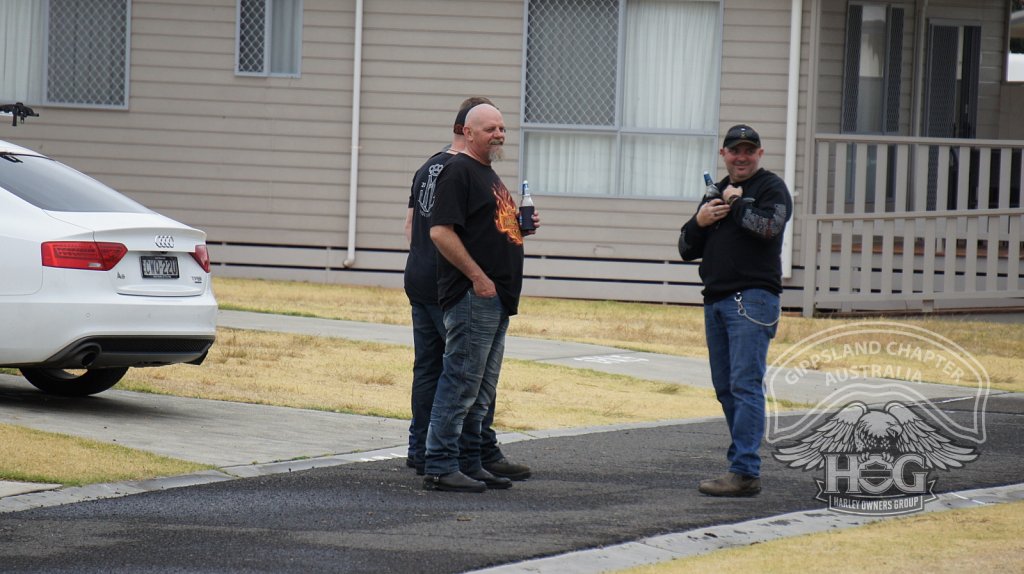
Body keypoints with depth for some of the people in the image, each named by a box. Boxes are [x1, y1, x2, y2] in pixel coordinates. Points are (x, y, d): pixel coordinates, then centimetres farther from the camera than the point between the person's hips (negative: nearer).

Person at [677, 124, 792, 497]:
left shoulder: (771, 187, 0)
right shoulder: (716, 193, 22)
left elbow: (769, 225, -21)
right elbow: (687, 250, 20)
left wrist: (736, 203, -6)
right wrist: (699, 222, 1)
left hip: (753, 299, -8)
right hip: (716, 299, 8)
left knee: (745, 385, -14)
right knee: (725, 387, 9)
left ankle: (745, 472, -17)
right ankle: (743, 460, 17)